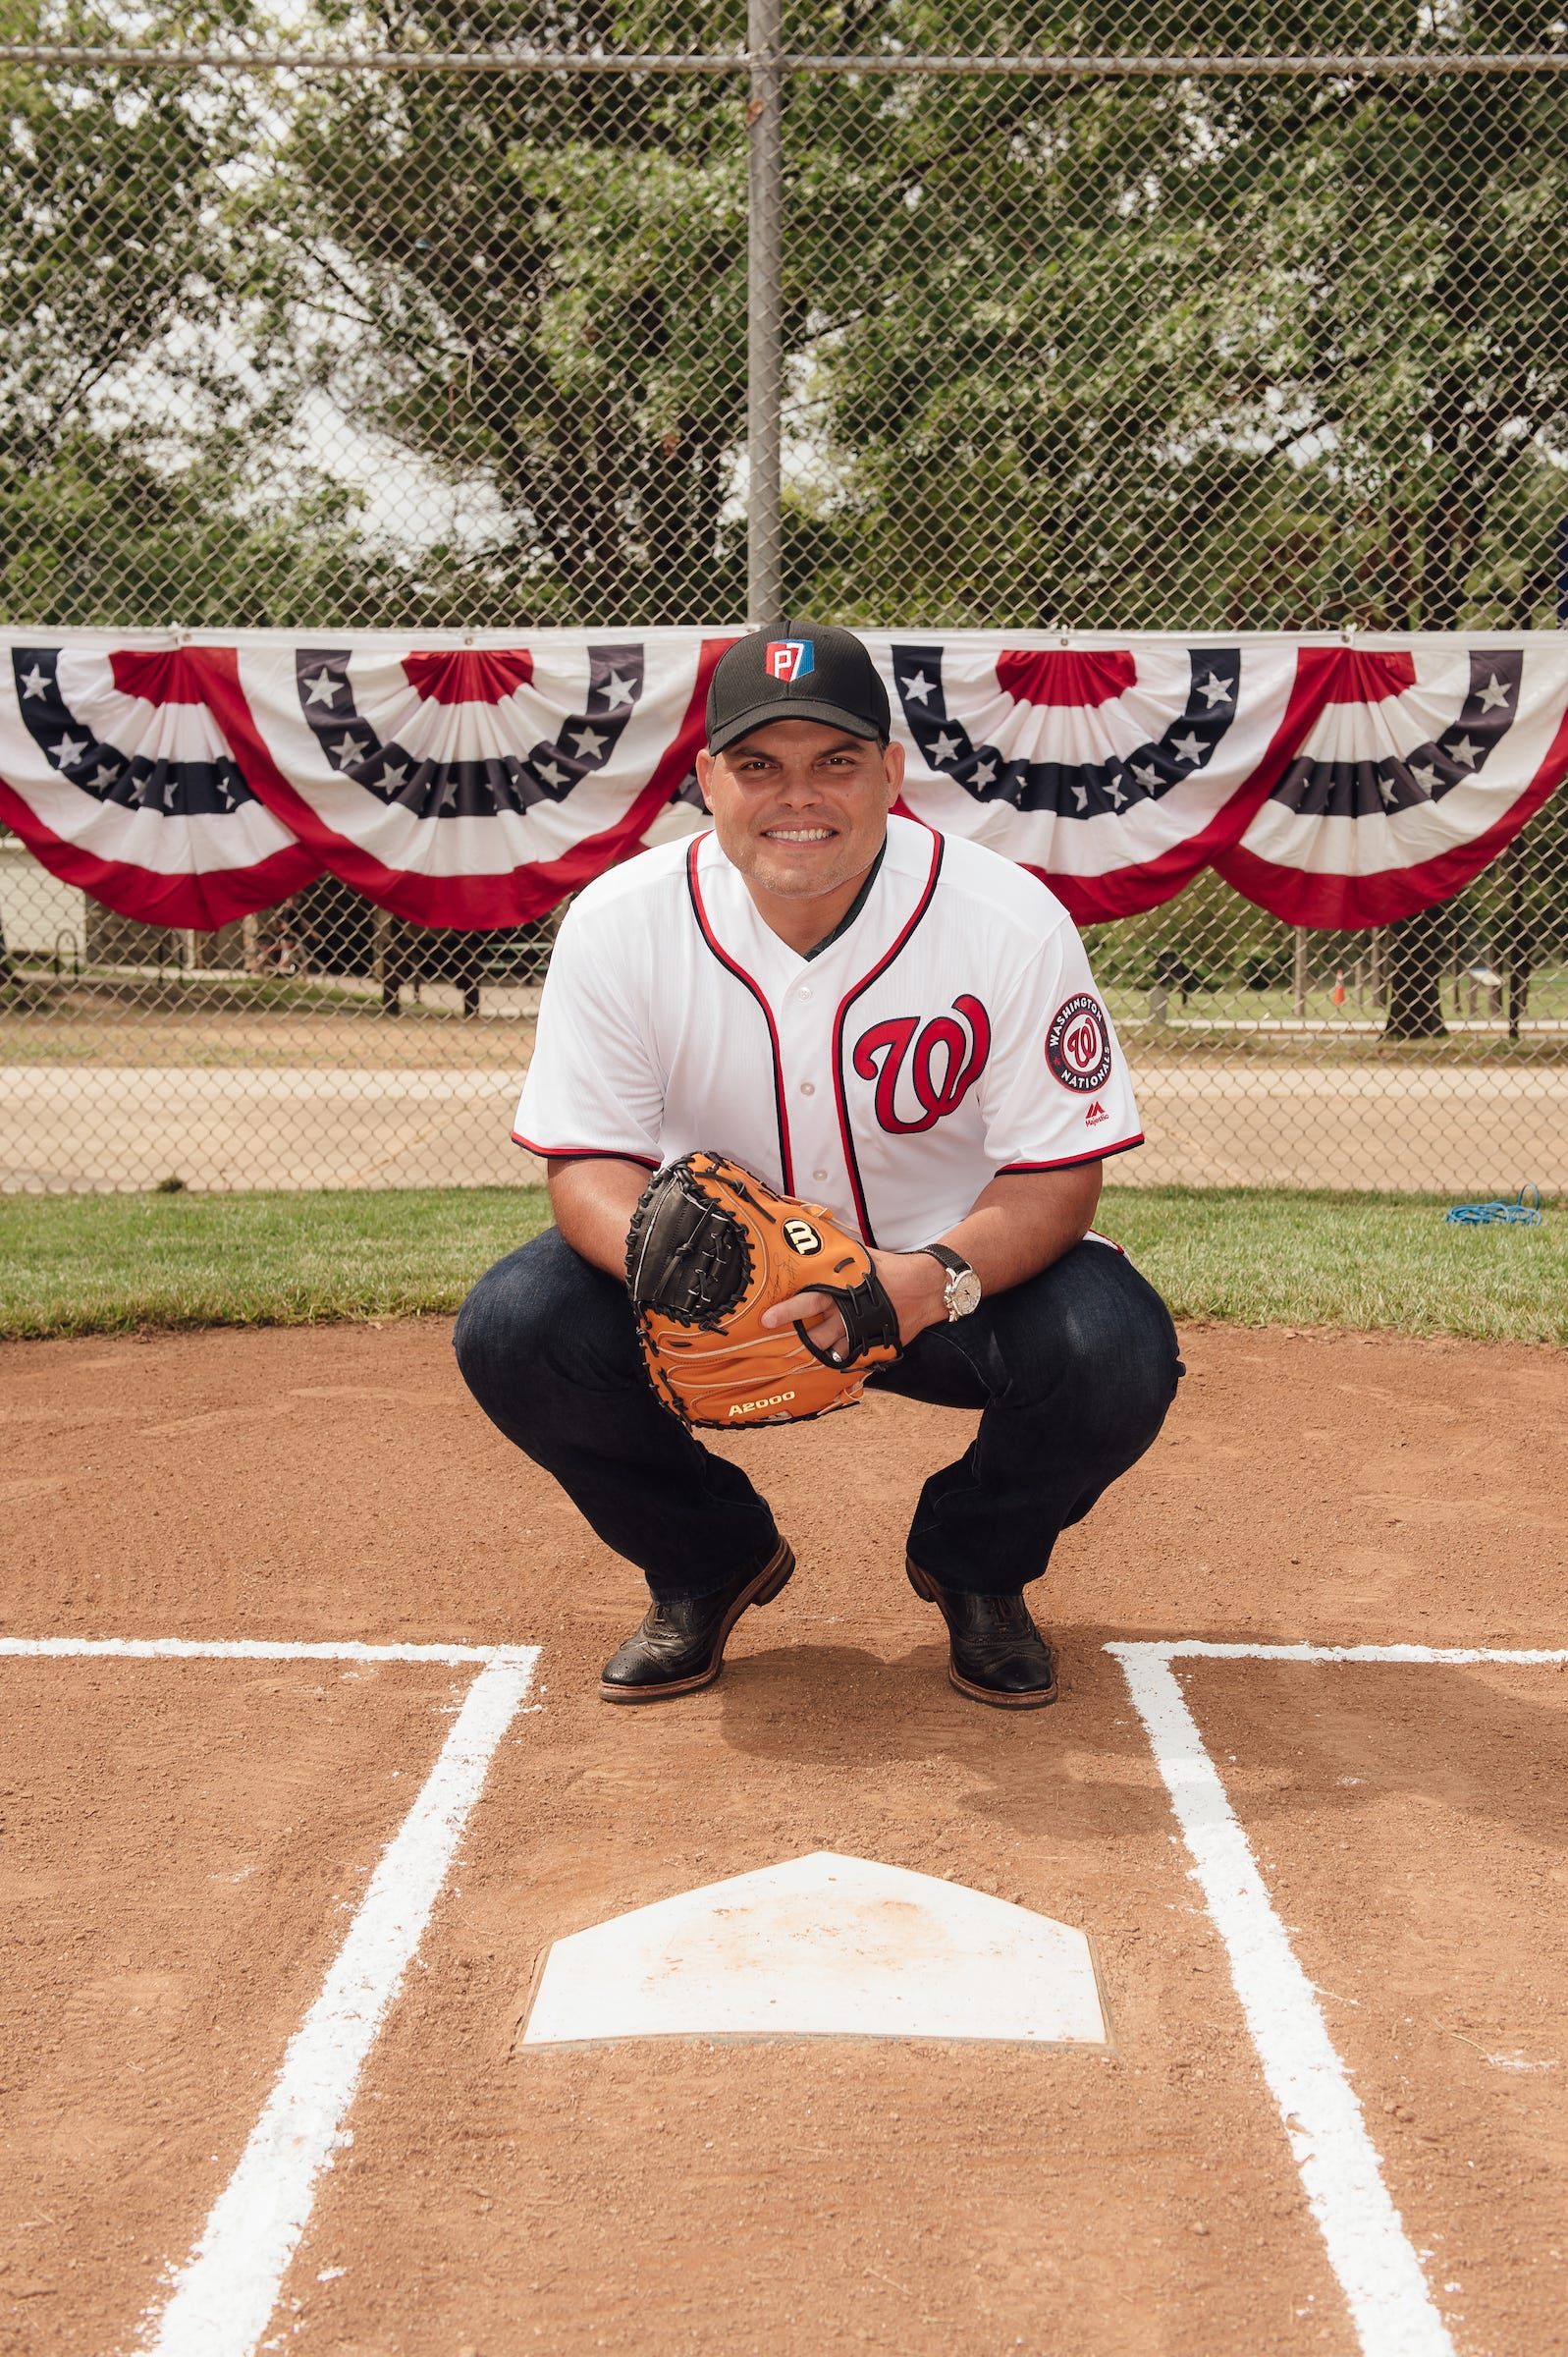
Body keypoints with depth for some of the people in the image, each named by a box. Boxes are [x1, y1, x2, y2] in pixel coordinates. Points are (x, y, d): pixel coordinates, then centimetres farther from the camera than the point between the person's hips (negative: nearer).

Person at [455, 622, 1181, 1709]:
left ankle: (974, 1566, 7)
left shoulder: (1014, 921, -20)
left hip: (960, 1268, -1)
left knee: (1117, 1352, -30)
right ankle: (712, 1560, 8)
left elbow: (1058, 1175, -18)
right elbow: (589, 1160, -12)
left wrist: (934, 1281, -39)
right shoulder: (618, 921, -15)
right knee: (512, 1328, -23)